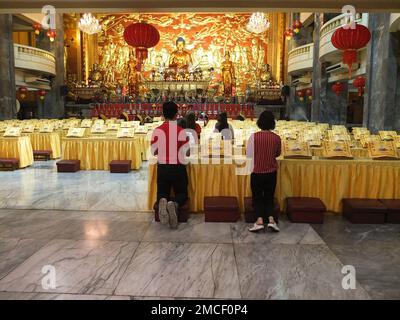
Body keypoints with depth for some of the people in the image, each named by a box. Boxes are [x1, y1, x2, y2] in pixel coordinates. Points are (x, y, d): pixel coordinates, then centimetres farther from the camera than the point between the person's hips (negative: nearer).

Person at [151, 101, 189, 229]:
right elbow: (187, 153, -6)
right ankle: (174, 204, -19)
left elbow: (153, 151, 3)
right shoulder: (181, 131, -9)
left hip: (162, 168, 2)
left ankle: (163, 201, -19)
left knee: (162, 193, 18)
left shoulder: (157, 130, -4)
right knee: (182, 193, 16)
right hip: (178, 168, -1)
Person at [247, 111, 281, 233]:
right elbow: (278, 154, 9)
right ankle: (271, 219, 0)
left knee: (257, 197, 10)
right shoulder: (276, 138, -7)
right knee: (269, 197, 16)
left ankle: (260, 220, -4)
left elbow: (249, 154, -5)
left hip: (257, 172, -2)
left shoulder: (254, 136, -14)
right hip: (271, 172, 2)